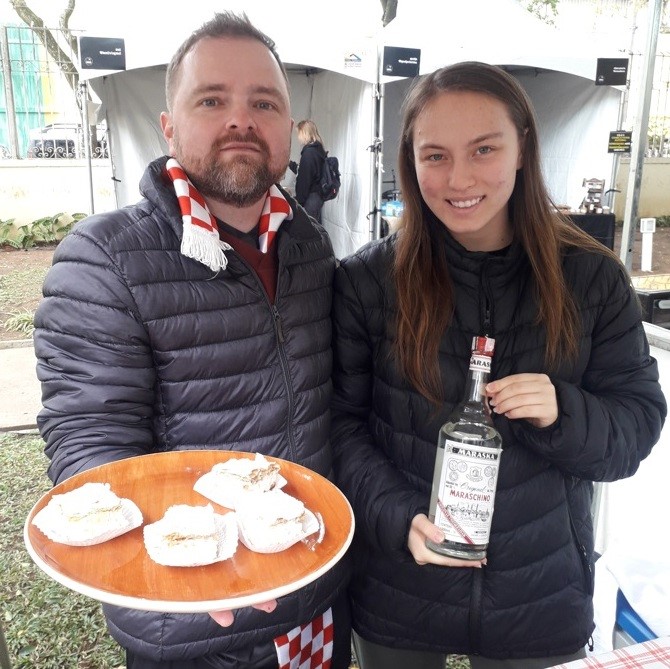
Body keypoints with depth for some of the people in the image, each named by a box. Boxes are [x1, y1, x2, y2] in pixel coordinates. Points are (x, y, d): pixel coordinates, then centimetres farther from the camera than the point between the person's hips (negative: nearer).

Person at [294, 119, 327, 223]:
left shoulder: (308, 152, -15)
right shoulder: (319, 150, 12)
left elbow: (304, 179, -18)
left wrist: (299, 200, -14)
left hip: (310, 198, -10)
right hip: (318, 196, 10)